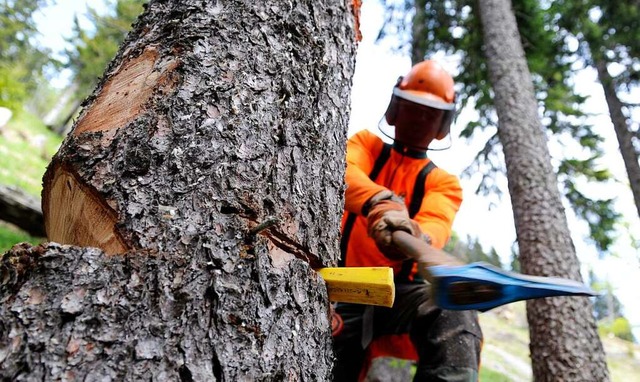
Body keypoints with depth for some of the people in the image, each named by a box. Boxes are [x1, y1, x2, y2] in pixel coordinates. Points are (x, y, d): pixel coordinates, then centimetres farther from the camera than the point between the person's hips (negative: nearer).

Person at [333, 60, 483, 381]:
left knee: (456, 316, -30)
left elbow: (436, 225, -13)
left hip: (403, 290, 0)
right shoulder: (366, 144, 10)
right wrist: (380, 202, -39)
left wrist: (417, 240, -40)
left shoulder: (443, 183, 10)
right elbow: (342, 173, -15)